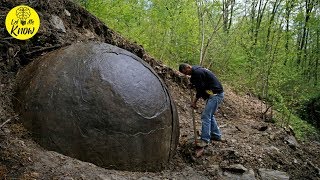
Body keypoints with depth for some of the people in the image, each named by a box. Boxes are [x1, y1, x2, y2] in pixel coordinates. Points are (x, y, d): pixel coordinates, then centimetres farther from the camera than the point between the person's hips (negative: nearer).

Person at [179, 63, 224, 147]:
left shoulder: (197, 72, -19)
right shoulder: (196, 71, 13)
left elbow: (200, 89, -17)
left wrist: (194, 101, -8)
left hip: (216, 94, -11)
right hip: (214, 94, 11)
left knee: (206, 116, -11)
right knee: (210, 115, 19)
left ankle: (205, 140, -10)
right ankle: (216, 135, 29)